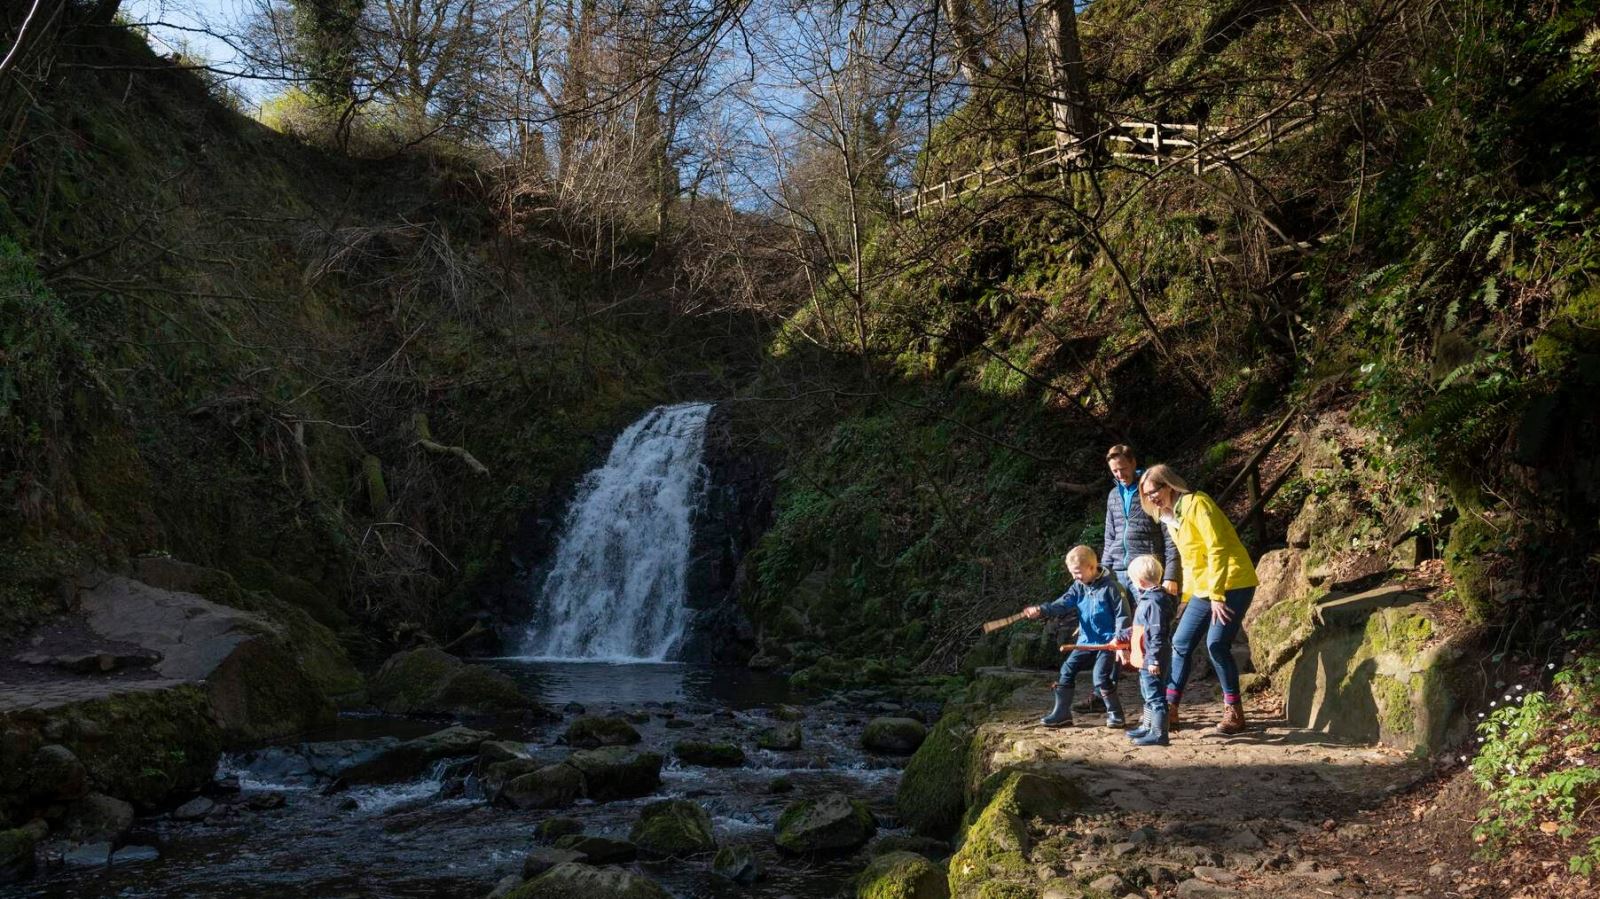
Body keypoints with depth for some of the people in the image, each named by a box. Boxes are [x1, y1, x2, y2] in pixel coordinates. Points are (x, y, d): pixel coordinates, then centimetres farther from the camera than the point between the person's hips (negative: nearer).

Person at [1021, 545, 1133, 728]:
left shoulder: (1110, 586, -13)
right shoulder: (1079, 587, 5)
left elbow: (1123, 614, -11)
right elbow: (1061, 604, -7)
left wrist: (1119, 637, -21)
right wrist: (1041, 611, -24)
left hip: (1107, 642, -7)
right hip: (1086, 641, 7)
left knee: (1101, 678, -16)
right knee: (1067, 670, 2)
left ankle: (1115, 713, 5)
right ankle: (1062, 713, 11)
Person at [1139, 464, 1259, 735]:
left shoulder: (1195, 504, -14)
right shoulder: (1170, 517, 13)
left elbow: (1218, 549, -19)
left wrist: (1217, 595, -21)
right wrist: (1184, 595, 13)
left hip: (1232, 583, -9)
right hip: (1204, 588, 9)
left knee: (1216, 644, -15)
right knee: (1180, 643, 4)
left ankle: (1234, 712, 0)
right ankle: (1169, 711, 8)